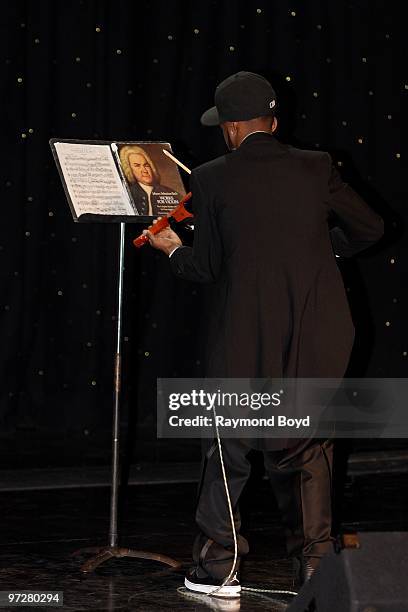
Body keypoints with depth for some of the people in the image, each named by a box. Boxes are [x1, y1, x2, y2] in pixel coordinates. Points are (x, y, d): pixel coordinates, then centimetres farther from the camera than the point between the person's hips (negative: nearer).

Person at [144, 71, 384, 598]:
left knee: (229, 448, 14)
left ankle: (216, 566, 18)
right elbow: (370, 229, 7)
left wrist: (171, 248, 17)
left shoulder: (212, 179, -7)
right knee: (306, 449, 16)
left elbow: (206, 268, -3)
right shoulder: (316, 168, 0)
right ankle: (315, 559, 13)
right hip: (317, 340, 2)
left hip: (246, 341, -2)